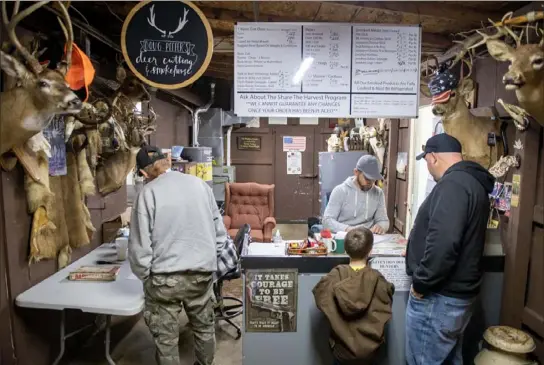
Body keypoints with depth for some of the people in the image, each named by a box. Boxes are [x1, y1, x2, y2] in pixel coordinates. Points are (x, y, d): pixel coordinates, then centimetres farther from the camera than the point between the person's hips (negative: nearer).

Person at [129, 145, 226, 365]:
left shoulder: (148, 192, -9)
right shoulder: (199, 184, 1)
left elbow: (139, 244, -9)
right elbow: (219, 230, 5)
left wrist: (144, 276, 6)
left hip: (165, 277, -3)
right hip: (202, 273, 4)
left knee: (166, 337, 14)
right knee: (204, 327, 23)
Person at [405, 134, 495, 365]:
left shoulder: (453, 184, -21)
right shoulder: (473, 182, 13)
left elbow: (442, 242, -32)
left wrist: (421, 283, -20)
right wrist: (418, 246, 30)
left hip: (438, 297, -10)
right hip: (458, 294, 10)